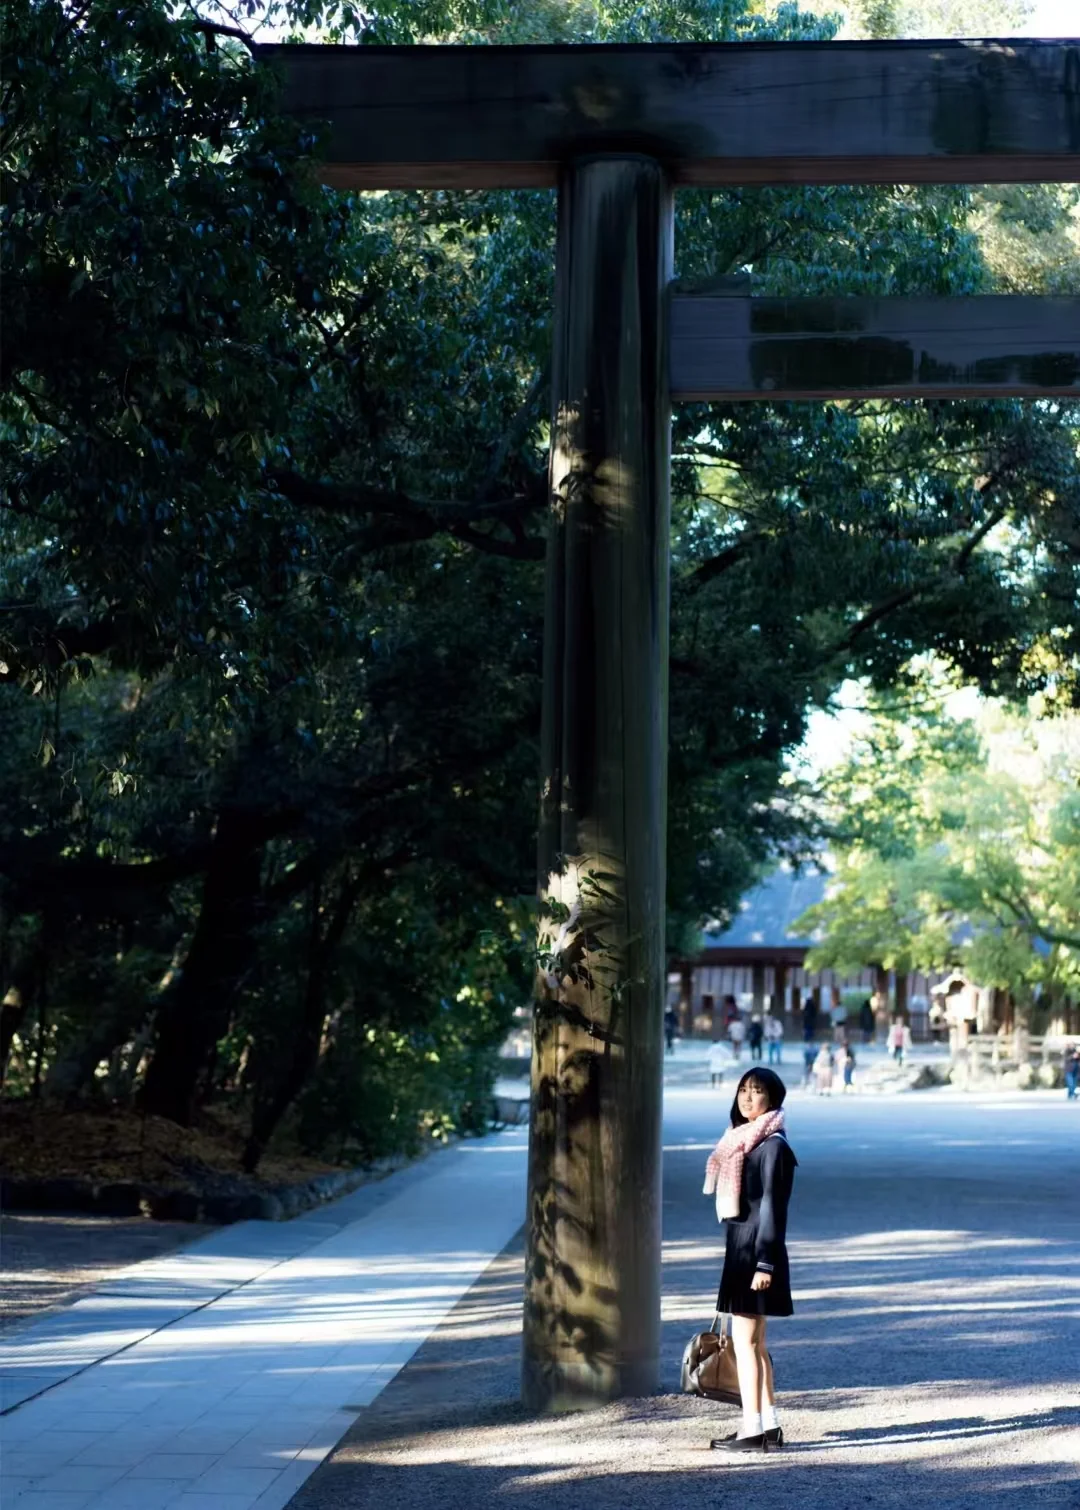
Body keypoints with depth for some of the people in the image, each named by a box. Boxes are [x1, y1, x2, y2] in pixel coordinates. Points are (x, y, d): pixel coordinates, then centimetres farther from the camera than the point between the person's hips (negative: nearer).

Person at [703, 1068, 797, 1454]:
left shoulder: (773, 1146, -12)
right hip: (740, 1248, 9)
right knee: (753, 1341, 13)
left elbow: (773, 1208, -15)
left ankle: (752, 1429, -3)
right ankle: (769, 1424, 19)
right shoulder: (742, 1141, 14)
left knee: (745, 1340, -7)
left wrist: (765, 1263, -18)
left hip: (756, 1250, -9)